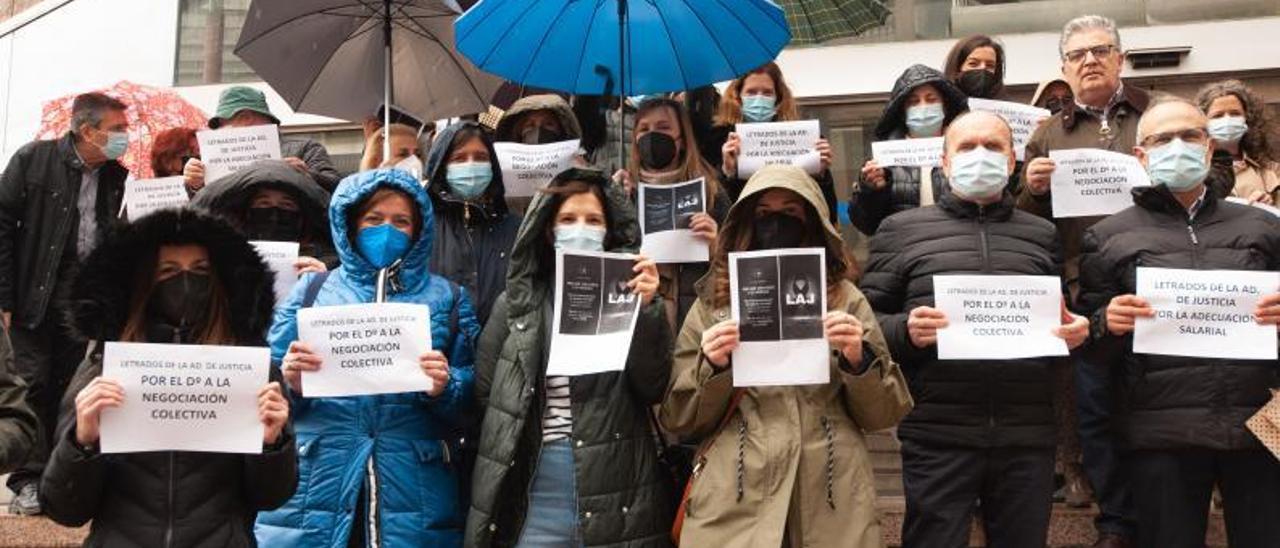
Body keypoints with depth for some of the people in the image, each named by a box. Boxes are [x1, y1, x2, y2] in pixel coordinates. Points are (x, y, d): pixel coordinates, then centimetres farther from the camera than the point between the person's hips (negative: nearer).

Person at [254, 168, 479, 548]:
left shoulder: (447, 298, 10)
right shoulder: (312, 289, 9)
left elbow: (471, 395, 5)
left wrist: (444, 389, -15)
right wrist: (291, 385, -13)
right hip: (313, 487, 0)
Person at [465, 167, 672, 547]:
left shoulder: (628, 294, 2)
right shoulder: (517, 301, 6)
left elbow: (654, 389, -6)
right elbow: (485, 393, 8)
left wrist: (646, 309, -14)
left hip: (613, 491, -1)